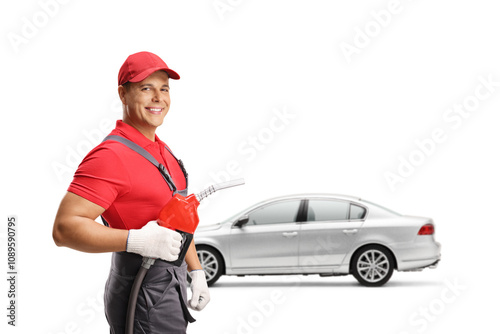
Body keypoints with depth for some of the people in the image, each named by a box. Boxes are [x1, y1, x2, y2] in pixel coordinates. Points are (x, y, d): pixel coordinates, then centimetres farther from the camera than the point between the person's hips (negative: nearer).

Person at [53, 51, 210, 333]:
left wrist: (196, 272, 16)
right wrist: (136, 241, -33)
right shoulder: (112, 156, -19)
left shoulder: (162, 151, 12)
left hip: (171, 287, 9)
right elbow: (65, 228, -26)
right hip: (144, 298, -9)